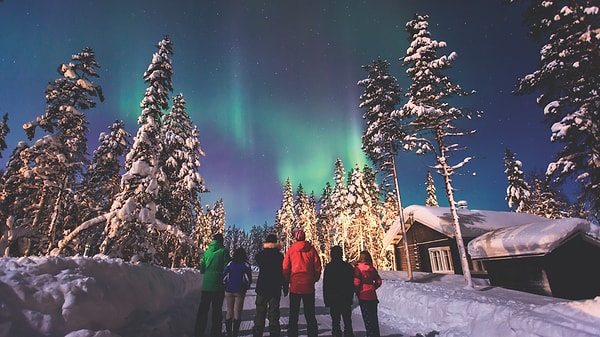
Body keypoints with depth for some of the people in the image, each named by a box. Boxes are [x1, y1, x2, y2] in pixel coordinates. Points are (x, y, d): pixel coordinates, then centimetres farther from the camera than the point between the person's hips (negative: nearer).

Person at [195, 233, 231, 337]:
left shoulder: (207, 251, 5)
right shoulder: (224, 251, -7)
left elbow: (202, 270, 8)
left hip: (206, 285, 3)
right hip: (218, 286, -3)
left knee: (203, 308, 13)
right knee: (217, 309, 8)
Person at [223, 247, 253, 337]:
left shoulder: (230, 263, 2)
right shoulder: (246, 265, -3)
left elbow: (224, 276, -2)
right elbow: (248, 279, -8)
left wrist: (226, 286, 13)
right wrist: (246, 287, 10)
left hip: (229, 290, 2)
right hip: (240, 291, -2)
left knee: (229, 312, 12)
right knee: (237, 312, 5)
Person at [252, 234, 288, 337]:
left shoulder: (260, 255, -2)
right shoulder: (279, 256, -7)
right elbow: (284, 273, -7)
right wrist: (285, 288, 2)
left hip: (262, 288, 2)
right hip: (275, 288, -1)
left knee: (260, 312, 10)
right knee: (273, 313, 6)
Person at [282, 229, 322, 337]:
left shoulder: (291, 250, -4)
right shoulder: (311, 249, -2)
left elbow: (285, 268, -4)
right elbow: (317, 267, -1)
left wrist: (288, 281, 10)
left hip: (295, 286, -1)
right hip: (309, 286, 1)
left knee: (293, 315, 12)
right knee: (310, 315, 12)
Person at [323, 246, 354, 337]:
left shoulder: (329, 267, -7)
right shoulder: (349, 267, 3)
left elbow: (325, 285, -7)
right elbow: (352, 284, 8)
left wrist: (326, 300, 0)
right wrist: (350, 297, 15)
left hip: (333, 299, -3)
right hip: (347, 299, 3)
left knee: (335, 321, 3)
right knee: (347, 320, 13)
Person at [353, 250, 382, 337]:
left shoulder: (358, 268, -13)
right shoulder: (372, 268, 1)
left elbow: (356, 282, -16)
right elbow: (379, 282, 5)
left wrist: (357, 292, 0)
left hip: (363, 296, -5)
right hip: (373, 296, 5)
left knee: (367, 318, 5)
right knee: (374, 317, 17)